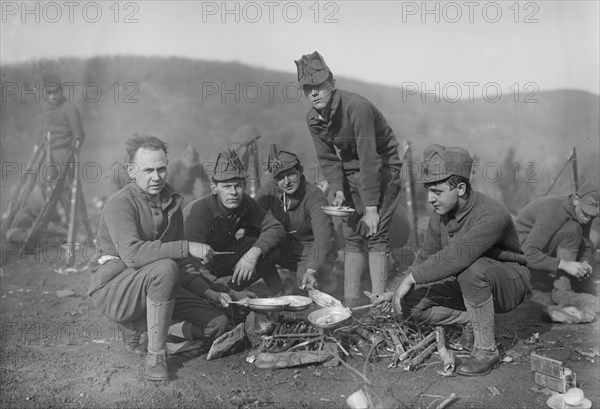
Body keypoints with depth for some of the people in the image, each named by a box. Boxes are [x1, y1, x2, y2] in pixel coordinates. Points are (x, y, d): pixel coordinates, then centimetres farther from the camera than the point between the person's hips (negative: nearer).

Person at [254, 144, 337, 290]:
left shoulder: (315, 197, -25)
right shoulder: (271, 189, -11)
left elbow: (323, 237, -37)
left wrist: (311, 271, -52)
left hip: (311, 253, -4)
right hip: (284, 249, 4)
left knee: (305, 280, -29)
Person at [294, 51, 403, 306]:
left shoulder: (357, 107, -29)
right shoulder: (312, 118, -7)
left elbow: (369, 159, -30)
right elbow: (328, 158, 0)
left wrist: (371, 207, -30)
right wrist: (338, 190, -16)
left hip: (382, 167, -6)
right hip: (351, 171, 6)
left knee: (376, 235, -13)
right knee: (351, 235, 4)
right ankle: (350, 303, 9)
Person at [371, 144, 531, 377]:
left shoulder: (492, 214, -31)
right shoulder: (440, 215, -7)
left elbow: (457, 255, -43)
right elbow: (426, 258, 4)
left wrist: (411, 278, -34)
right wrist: (396, 292, -7)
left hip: (509, 284, -6)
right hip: (466, 285, 6)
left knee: (472, 269, -40)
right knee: (406, 303, -11)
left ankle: (486, 350, -22)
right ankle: (472, 321, 3)